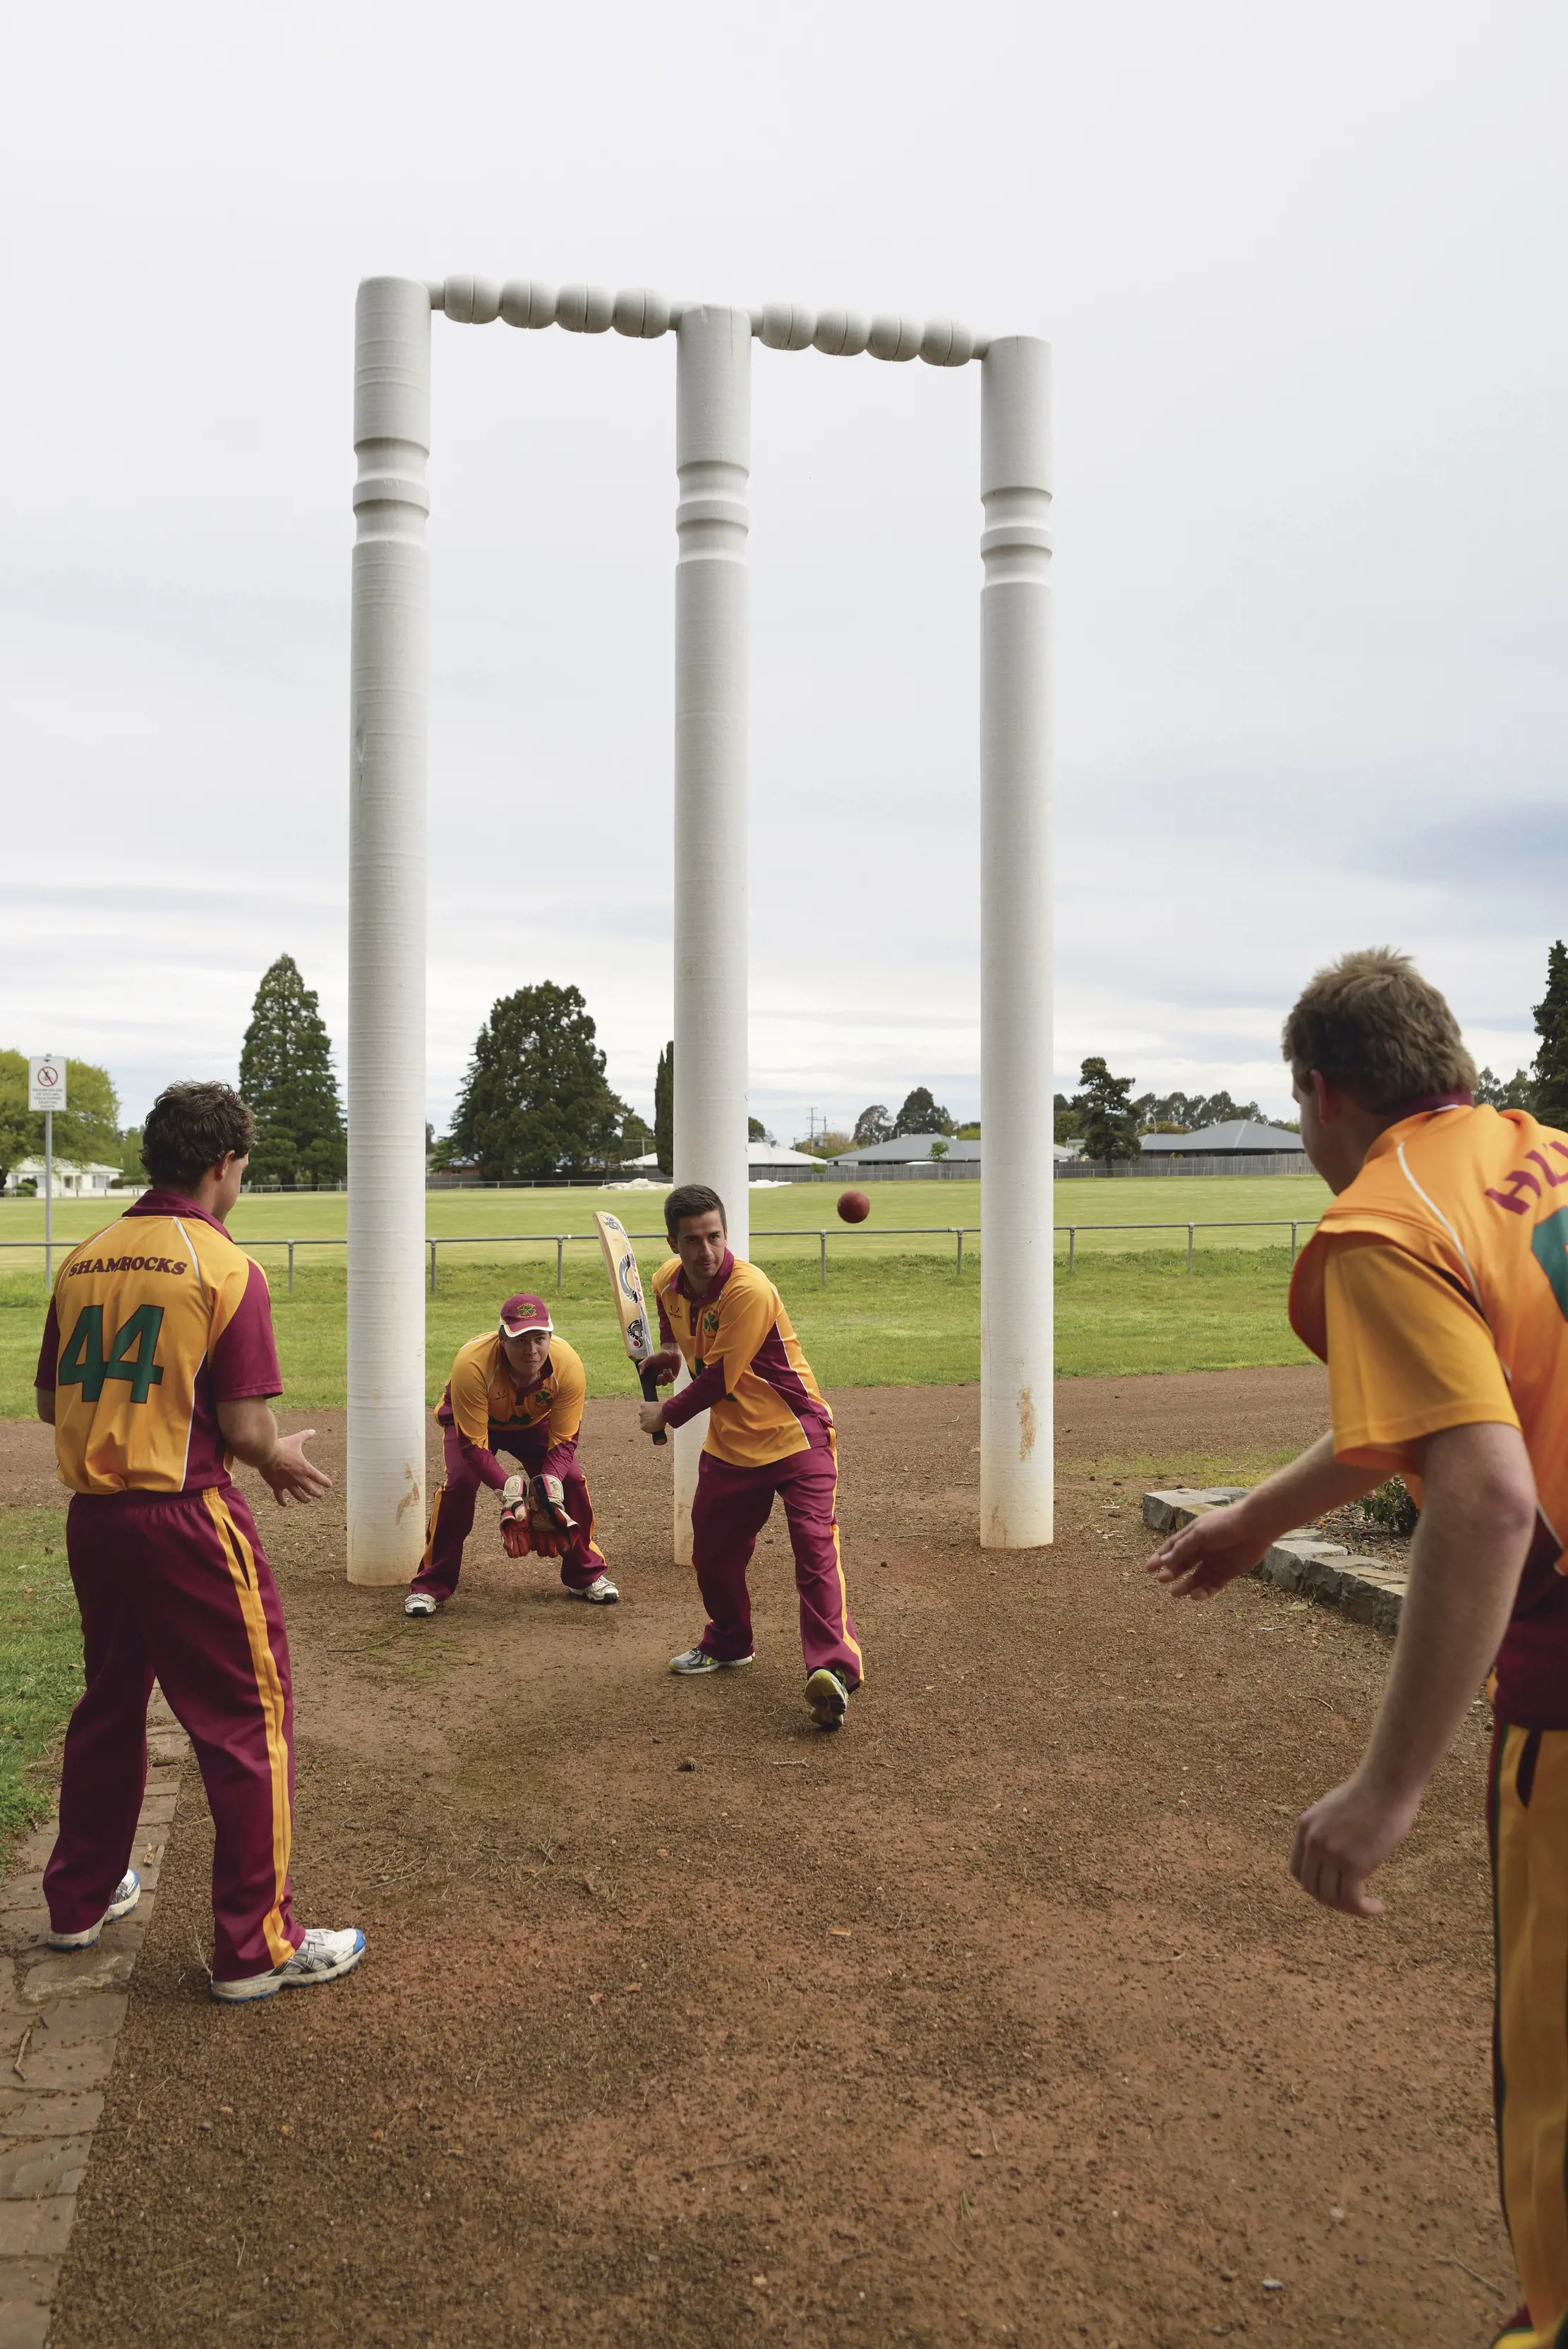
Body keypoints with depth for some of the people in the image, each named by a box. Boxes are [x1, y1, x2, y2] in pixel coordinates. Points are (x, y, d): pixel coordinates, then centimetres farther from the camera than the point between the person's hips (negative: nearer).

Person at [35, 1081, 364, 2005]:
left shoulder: (83, 1263, 6)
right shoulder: (226, 1267, -13)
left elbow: (52, 1400, 12)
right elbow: (245, 1429, -16)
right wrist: (284, 1459, 3)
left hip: (91, 1514, 7)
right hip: (187, 1520, -7)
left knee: (110, 1704, 24)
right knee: (251, 1720, 4)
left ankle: (81, 1899, 40)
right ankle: (257, 1948, 10)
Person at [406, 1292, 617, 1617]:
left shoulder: (569, 1365, -34)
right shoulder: (471, 1364, -41)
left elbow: (563, 1440, -24)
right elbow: (474, 1445, -35)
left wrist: (550, 1481, -41)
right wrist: (507, 1489, -46)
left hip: (535, 1423, 2)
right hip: (469, 1419, -2)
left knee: (572, 1480, -13)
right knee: (460, 1482, -24)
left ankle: (586, 1575, 10)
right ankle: (430, 1586, -8)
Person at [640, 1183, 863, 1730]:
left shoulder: (749, 1290, -26)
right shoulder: (667, 1282, -2)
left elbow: (718, 1380, -24)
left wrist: (666, 1415, -8)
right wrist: (669, 1352, 2)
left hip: (796, 1437, -7)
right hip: (729, 1445, 8)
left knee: (815, 1548, -19)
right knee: (712, 1552, 16)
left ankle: (833, 1670, -28)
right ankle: (728, 1643, 39)